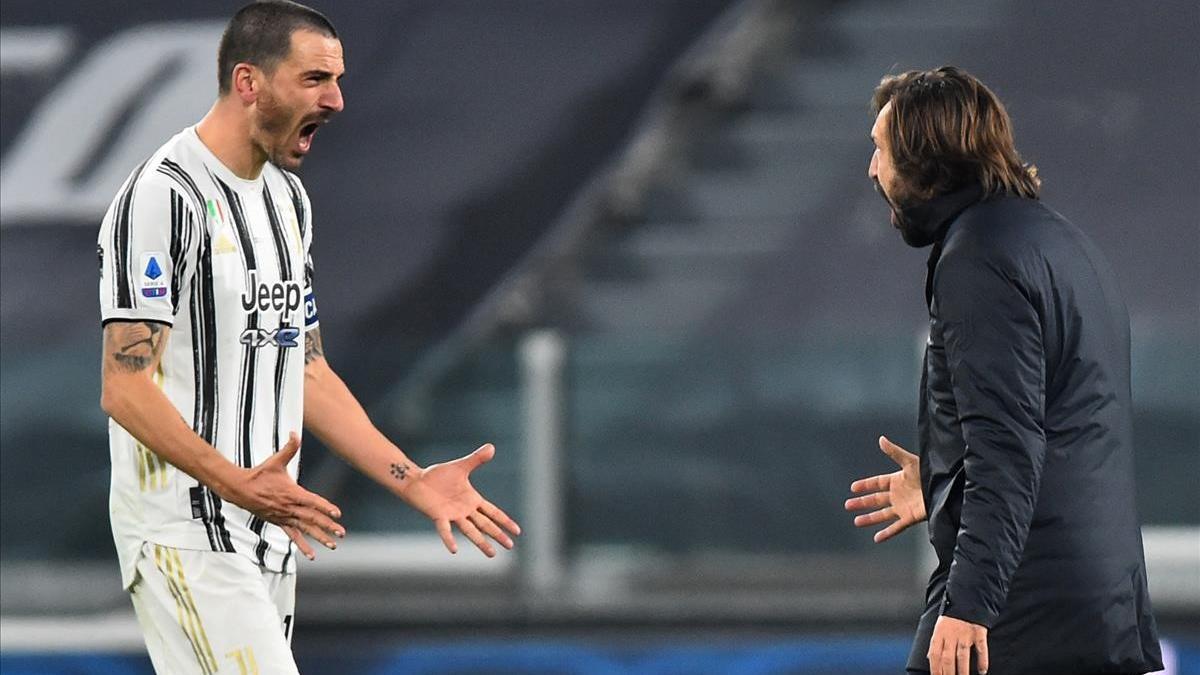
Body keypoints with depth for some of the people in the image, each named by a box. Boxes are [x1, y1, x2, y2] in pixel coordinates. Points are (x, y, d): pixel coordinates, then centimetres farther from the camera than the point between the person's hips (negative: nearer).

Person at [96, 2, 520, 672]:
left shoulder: (288, 196, 17)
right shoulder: (164, 195, -14)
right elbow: (126, 388, -18)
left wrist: (414, 482, 13)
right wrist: (236, 484, -31)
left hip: (270, 536, 9)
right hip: (185, 536, -9)